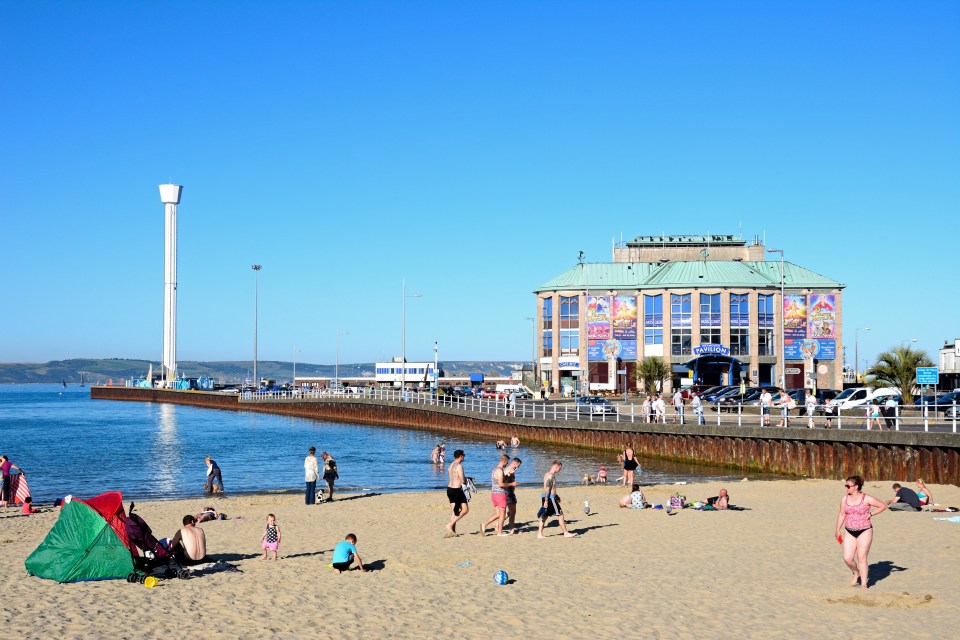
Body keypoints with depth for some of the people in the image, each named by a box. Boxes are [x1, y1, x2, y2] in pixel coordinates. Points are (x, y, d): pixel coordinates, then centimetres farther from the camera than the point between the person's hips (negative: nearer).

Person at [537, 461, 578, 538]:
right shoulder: (551, 476, -16)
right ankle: (566, 533, 3)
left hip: (547, 497, 10)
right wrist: (546, 501, -25)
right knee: (560, 515, -2)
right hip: (550, 498, -10)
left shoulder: (549, 474, 15)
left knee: (545, 516, 10)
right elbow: (547, 489, -22)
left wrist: (556, 496, 29)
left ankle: (540, 534, 9)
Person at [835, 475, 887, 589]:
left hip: (864, 531, -4)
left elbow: (883, 506, -2)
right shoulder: (844, 499, 4)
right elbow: (842, 514, 12)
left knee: (861, 558, -3)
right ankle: (856, 573, 27)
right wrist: (838, 530, 11)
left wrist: (871, 514, -7)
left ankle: (864, 584, 9)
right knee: (847, 558, -4)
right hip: (850, 532, 4)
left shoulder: (866, 499, -8)